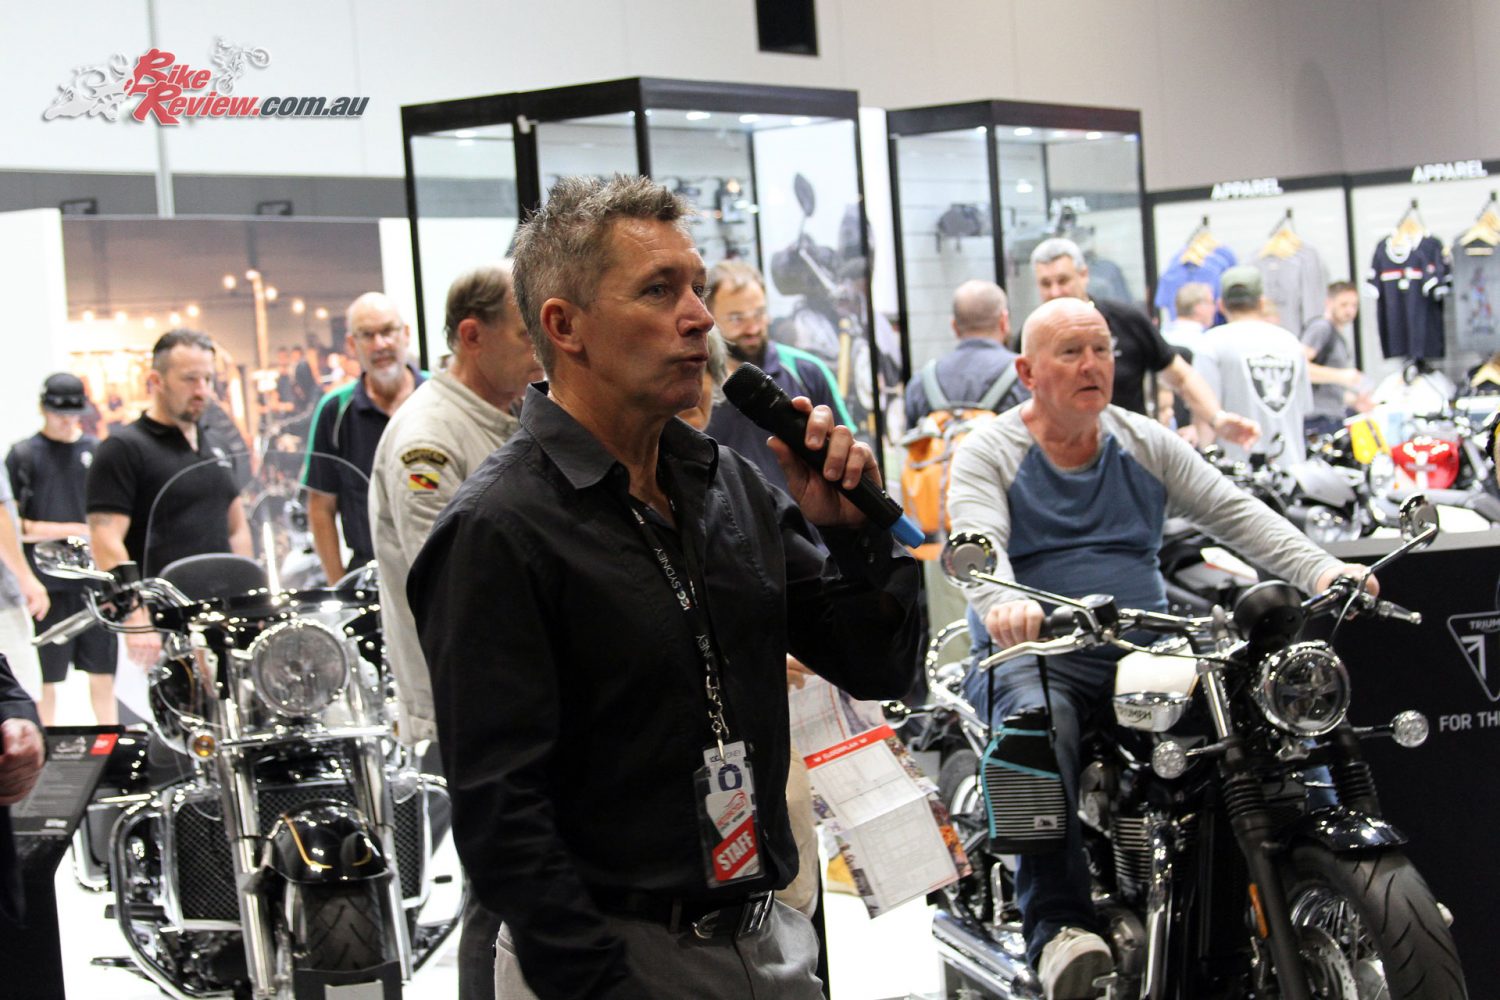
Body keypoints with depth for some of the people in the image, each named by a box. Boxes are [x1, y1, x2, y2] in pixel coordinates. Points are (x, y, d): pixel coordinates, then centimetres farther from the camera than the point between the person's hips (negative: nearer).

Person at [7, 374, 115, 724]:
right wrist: (70, 530, -11)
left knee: (102, 670, 7)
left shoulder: (96, 452, 12)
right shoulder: (23, 455, 2)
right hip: (47, 582, -3)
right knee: (46, 675, 2)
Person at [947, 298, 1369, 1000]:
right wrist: (1003, 604, -39)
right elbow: (976, 545, -15)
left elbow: (1233, 513, 8)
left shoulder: (1147, 442, 16)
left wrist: (1322, 571, -9)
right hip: (1033, 653, -4)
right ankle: (1057, 928, -41)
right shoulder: (988, 453, 3)